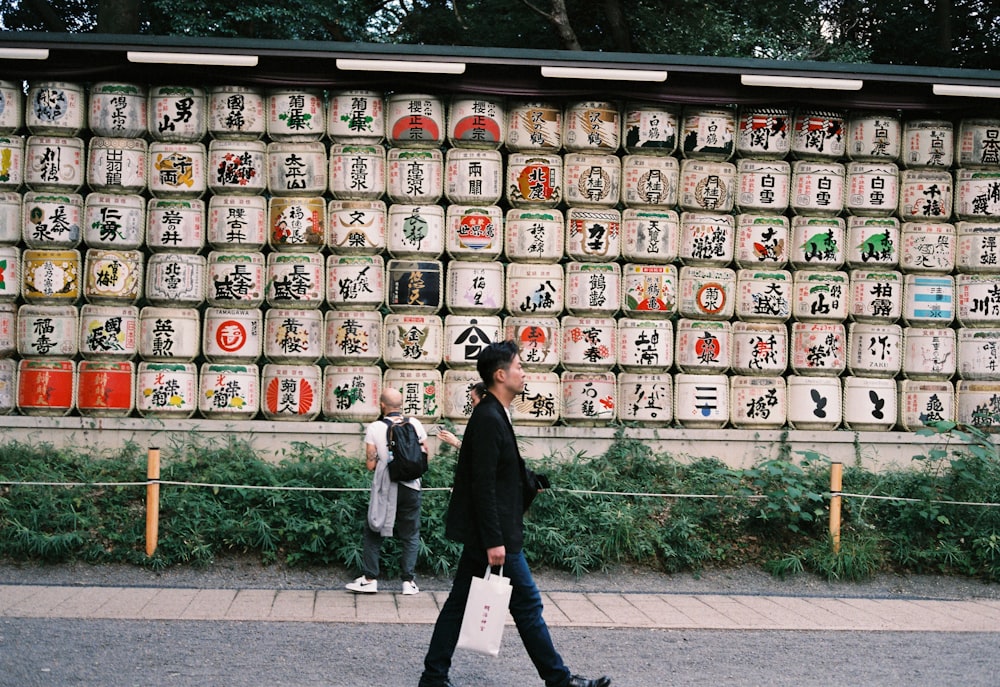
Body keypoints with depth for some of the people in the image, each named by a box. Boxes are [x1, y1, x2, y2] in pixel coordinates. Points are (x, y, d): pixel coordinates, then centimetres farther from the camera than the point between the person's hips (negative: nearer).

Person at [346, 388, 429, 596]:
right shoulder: (415, 424, -1)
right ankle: (409, 581, 6)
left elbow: (370, 464, -8)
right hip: (411, 487, 2)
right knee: (410, 535, 10)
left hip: (384, 487, -2)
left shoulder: (375, 428, -7)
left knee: (373, 532, 11)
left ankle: (369, 579, 9)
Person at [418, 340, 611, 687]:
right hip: (493, 532, -10)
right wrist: (494, 541, -23)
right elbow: (483, 485, -22)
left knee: (459, 603, 12)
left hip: (479, 533, 10)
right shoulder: (489, 418, -19)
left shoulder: (491, 415, 13)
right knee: (527, 604, 0)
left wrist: (530, 481, 8)